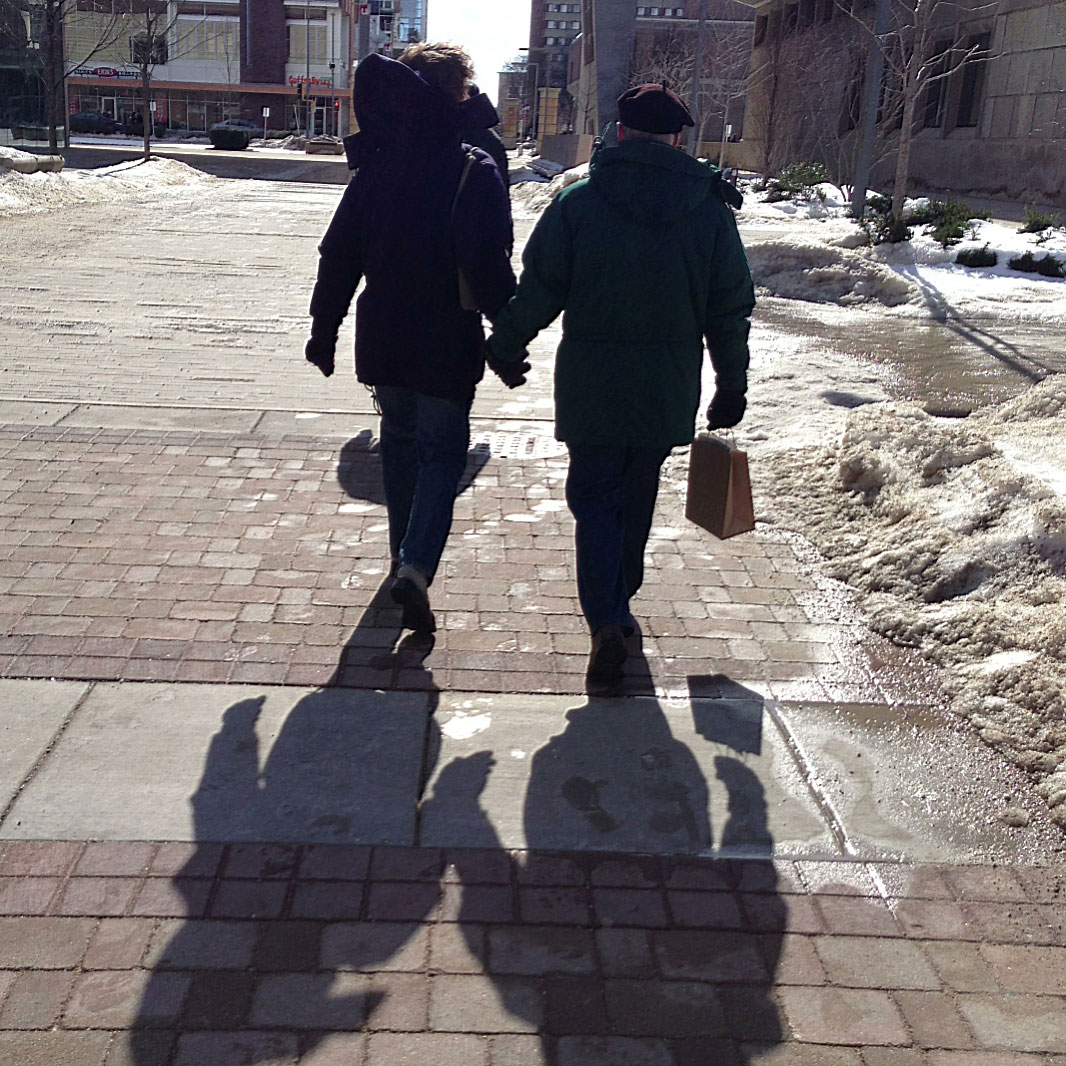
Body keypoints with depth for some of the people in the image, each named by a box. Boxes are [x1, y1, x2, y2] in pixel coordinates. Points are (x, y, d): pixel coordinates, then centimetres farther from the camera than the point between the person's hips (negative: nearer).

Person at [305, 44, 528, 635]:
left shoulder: (377, 165, 2)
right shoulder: (475, 173, -12)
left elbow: (339, 253, 5)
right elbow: (490, 266, -17)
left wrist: (324, 329, 13)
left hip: (382, 336, 4)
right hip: (448, 342, -4)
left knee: (399, 441, 21)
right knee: (442, 452, 4)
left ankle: (405, 557, 32)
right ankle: (415, 568, -14)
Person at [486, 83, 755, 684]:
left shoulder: (578, 201, -6)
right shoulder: (711, 210, 0)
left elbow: (540, 289, -4)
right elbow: (731, 310, 4)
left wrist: (506, 343, 12)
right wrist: (733, 385, 15)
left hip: (591, 383, -2)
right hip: (669, 389, 2)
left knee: (593, 497, 5)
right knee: (636, 498, 18)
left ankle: (607, 623, -10)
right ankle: (619, 605, 34)